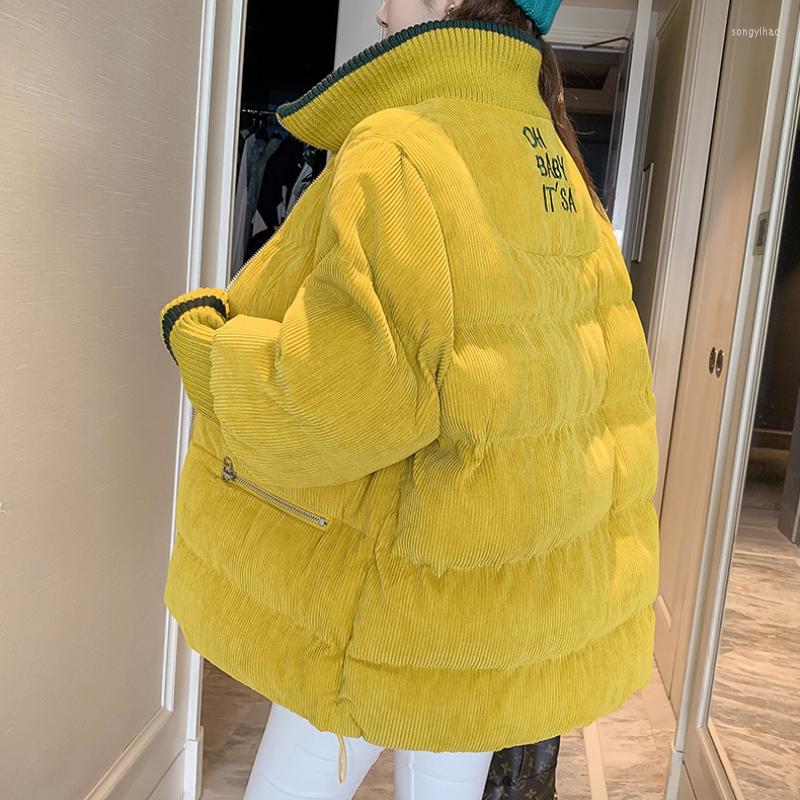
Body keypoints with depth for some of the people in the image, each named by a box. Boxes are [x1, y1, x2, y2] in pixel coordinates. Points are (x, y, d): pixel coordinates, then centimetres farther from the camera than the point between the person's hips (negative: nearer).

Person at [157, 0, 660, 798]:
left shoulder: (399, 153, -20)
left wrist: (199, 333, -10)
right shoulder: (556, 171, 7)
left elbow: (348, 399, -29)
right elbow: (615, 401, 10)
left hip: (408, 599, -8)